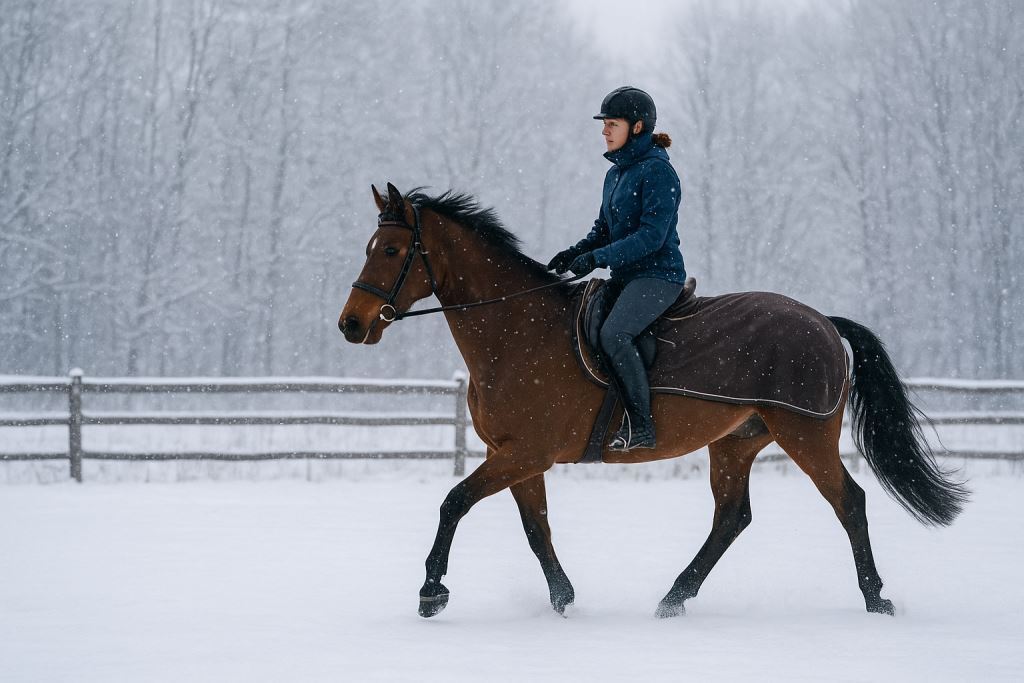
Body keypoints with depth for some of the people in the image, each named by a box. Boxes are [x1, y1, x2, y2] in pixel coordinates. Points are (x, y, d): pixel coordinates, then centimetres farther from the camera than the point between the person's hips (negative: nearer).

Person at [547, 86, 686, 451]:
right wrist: (576, 252, 0)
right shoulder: (616, 173, 14)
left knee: (613, 333, -30)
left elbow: (651, 236, -20)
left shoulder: (657, 171, -13)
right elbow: (604, 228, 21)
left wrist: (598, 258, -24)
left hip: (658, 274, -10)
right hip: (625, 277, 10)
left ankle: (640, 426, -24)